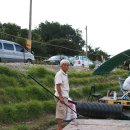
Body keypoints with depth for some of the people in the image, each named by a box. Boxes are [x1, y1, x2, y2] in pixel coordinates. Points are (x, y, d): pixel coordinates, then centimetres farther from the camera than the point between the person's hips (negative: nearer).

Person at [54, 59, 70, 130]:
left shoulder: (65, 75, 18)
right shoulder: (59, 74, -11)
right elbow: (58, 85, -19)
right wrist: (60, 97, -24)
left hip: (65, 96, 10)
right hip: (61, 97, -10)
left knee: (63, 113, 12)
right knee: (60, 113, -7)